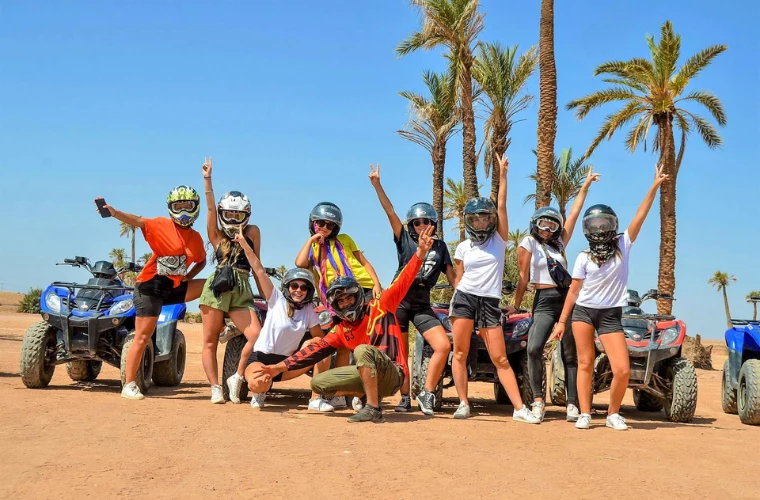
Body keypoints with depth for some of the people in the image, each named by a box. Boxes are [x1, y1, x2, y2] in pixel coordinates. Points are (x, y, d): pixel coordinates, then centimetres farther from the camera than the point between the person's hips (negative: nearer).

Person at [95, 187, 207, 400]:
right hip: (151, 287, -5)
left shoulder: (196, 238, 7)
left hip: (175, 288, 5)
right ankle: (129, 385, 0)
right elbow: (138, 221, -24)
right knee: (142, 337, -6)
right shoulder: (161, 225, -7)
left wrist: (188, 277, 4)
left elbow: (201, 261, 24)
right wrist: (114, 212, -42)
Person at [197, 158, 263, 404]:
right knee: (210, 342, -1)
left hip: (242, 292, 0)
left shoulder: (252, 232, 14)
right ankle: (215, 387, 6)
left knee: (257, 335, -17)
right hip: (216, 289, 0)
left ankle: (237, 377, 0)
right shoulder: (217, 236, 12)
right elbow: (210, 208, 2)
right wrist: (207, 179, -4)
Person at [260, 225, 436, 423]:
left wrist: (420, 252, -23)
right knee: (318, 382, 2)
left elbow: (404, 280, -10)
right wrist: (281, 366, 4)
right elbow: (316, 349, 9)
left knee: (362, 350, -34)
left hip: (393, 374, -7)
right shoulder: (341, 330, 12)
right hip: (368, 373, 7)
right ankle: (368, 395, -1)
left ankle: (373, 408, -29)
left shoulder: (380, 307, -1)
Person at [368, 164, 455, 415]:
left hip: (422, 304, 2)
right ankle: (405, 398, 15)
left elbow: (452, 276, 9)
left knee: (443, 346, -14)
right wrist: (377, 184, -15)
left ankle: (427, 393, -4)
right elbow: (390, 212, -6)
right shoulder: (405, 240, 3)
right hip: (399, 300, -2)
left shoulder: (440, 247, 10)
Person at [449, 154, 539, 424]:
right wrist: (455, 304, 6)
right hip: (464, 298, 1)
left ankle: (519, 408, -3)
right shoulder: (463, 248, 9)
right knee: (460, 354, -3)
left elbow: (501, 206, -3)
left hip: (490, 302, -1)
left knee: (500, 359, -3)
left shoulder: (499, 240, 6)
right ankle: (463, 404, 4)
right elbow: (458, 279, 12)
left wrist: (502, 174, -8)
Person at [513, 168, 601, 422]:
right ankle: (538, 400, -9)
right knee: (534, 349, -20)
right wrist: (515, 307, 0)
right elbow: (523, 278, 3)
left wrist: (585, 186, 21)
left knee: (570, 354, 1)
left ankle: (572, 404, 1)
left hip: (568, 298, 4)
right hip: (544, 301, -4)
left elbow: (574, 214, 19)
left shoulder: (559, 242, 17)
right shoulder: (528, 244, 4)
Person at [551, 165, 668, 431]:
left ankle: (613, 414, 9)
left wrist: (655, 186, -14)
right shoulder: (584, 258, 2)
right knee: (585, 364, 0)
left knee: (622, 370, -10)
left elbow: (640, 216, -7)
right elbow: (574, 291, 6)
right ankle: (584, 414, 7)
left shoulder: (623, 246, 2)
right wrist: (562, 321, 5)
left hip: (611, 315, 0)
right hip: (583, 311, 0)